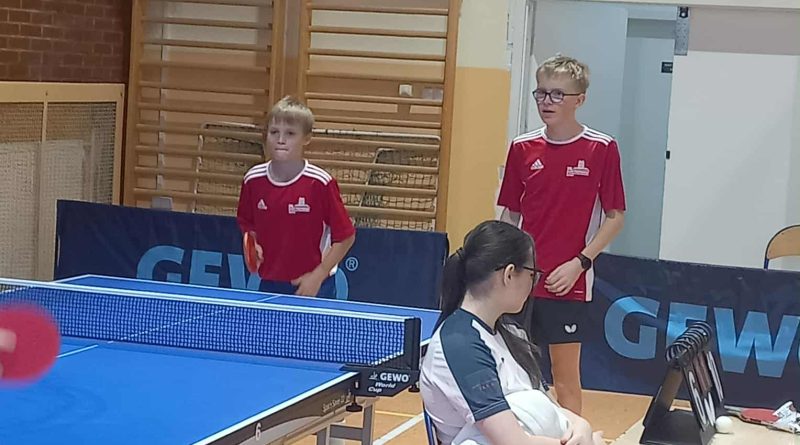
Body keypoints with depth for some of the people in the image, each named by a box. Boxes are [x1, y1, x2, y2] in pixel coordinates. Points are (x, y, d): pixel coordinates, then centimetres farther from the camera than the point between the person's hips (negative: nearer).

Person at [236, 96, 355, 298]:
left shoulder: (320, 183, -14)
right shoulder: (253, 180, -2)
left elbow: (345, 237, -8)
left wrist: (317, 276, -13)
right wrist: (253, 247, -4)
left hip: (313, 287, -4)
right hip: (269, 285, 4)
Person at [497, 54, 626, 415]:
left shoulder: (601, 149, -5)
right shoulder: (522, 148, 5)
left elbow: (615, 217, -2)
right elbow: (509, 215, 12)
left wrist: (579, 263, -10)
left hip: (569, 285, -3)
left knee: (566, 378, 5)